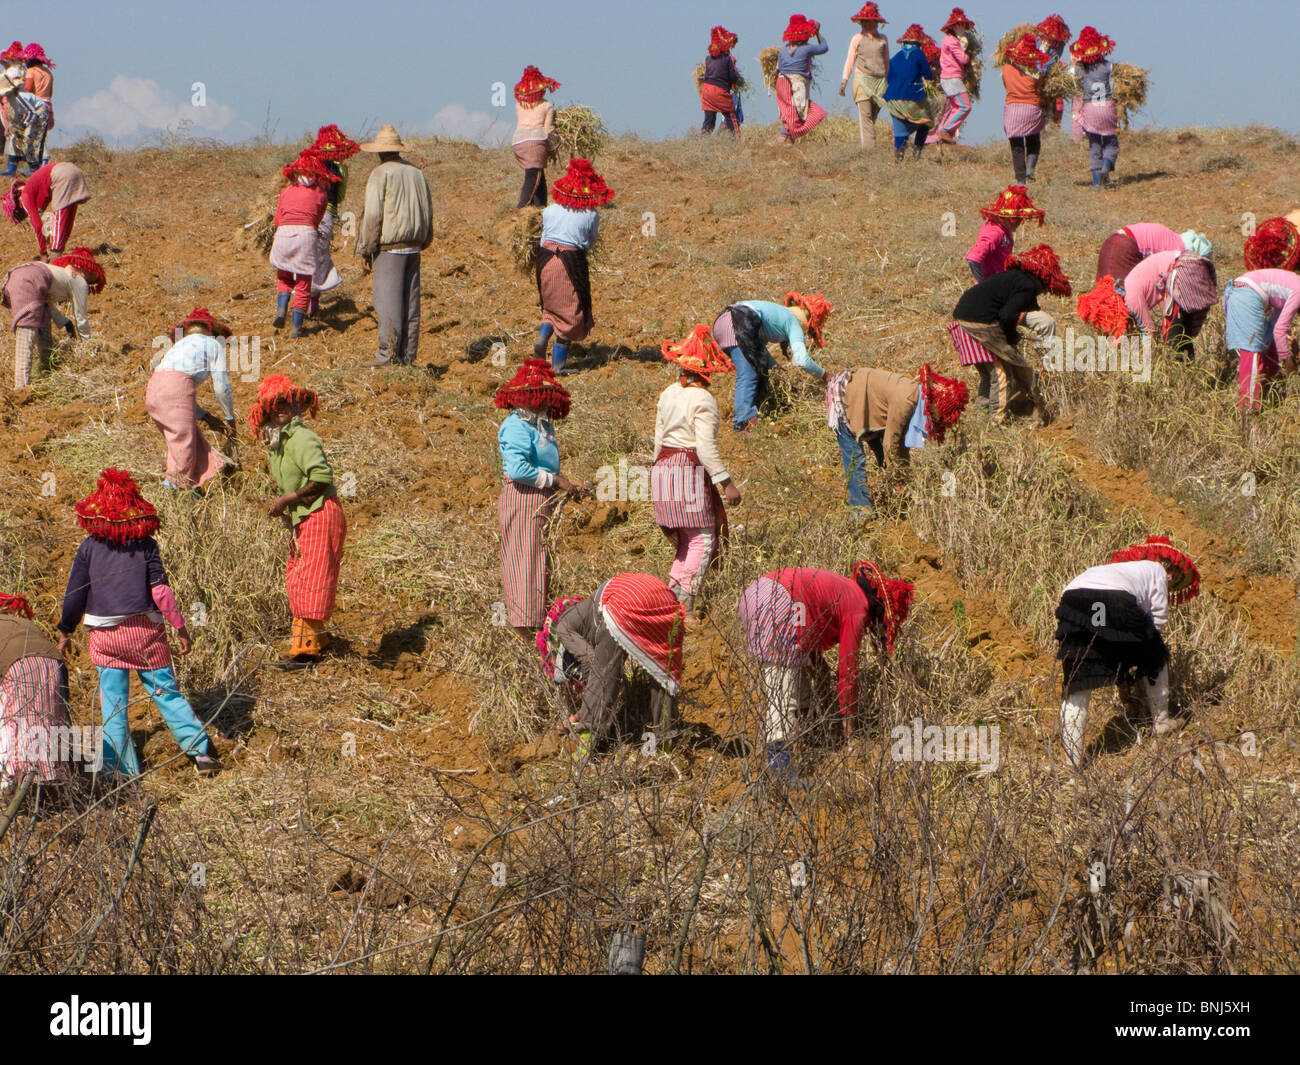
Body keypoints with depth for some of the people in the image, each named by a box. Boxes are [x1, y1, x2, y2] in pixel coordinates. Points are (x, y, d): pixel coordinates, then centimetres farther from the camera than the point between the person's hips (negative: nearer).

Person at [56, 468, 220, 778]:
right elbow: (160, 591, -9)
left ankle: (123, 771, 5)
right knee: (167, 692, 9)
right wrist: (180, 628, -2)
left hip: (105, 635, 0)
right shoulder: (146, 545, -4)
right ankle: (201, 752, 6)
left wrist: (65, 631, 12)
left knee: (112, 704, 6)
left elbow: (74, 595, 0)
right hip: (144, 630, 0)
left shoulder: (88, 548, -2)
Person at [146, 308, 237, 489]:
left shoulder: (179, 345, 36)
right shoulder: (214, 345, 18)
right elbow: (222, 388, 13)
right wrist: (230, 420, 25)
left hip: (153, 387, 7)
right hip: (176, 386, -7)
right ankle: (175, 484, -9)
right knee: (184, 442, -4)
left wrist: (207, 418, 30)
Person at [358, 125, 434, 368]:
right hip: (413, 247, 6)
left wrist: (366, 250, -5)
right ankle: (407, 356, 9)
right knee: (410, 302, 7)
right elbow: (428, 210, 15)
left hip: (389, 247, -6)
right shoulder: (417, 173, 12)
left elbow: (373, 216, -11)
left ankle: (388, 355, -8)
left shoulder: (380, 174, -8)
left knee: (388, 302, -6)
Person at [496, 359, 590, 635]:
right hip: (523, 500, -10)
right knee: (526, 559, -7)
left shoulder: (543, 426, 15)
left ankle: (538, 618, 22)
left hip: (543, 501, 10)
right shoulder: (516, 426, -15)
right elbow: (518, 468, -26)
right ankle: (524, 622, -5)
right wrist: (556, 481, -18)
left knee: (541, 561, 14)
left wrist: (571, 487, 11)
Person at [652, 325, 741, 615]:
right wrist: (727, 483, -15)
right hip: (690, 471, -8)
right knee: (702, 540, -6)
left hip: (663, 470, 8)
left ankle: (672, 597, 8)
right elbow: (706, 447, -18)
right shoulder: (702, 400, -13)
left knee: (685, 542, 14)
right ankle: (684, 600, -14)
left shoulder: (668, 394, 11)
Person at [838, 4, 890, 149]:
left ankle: (862, 142, 10)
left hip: (880, 81, 3)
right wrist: (844, 81, 2)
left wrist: (887, 81, 20)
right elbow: (850, 61, 8)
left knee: (873, 117, 2)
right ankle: (868, 148, -19)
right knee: (865, 116, -12)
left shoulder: (883, 39, 10)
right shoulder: (858, 39, 5)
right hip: (862, 80, -3)